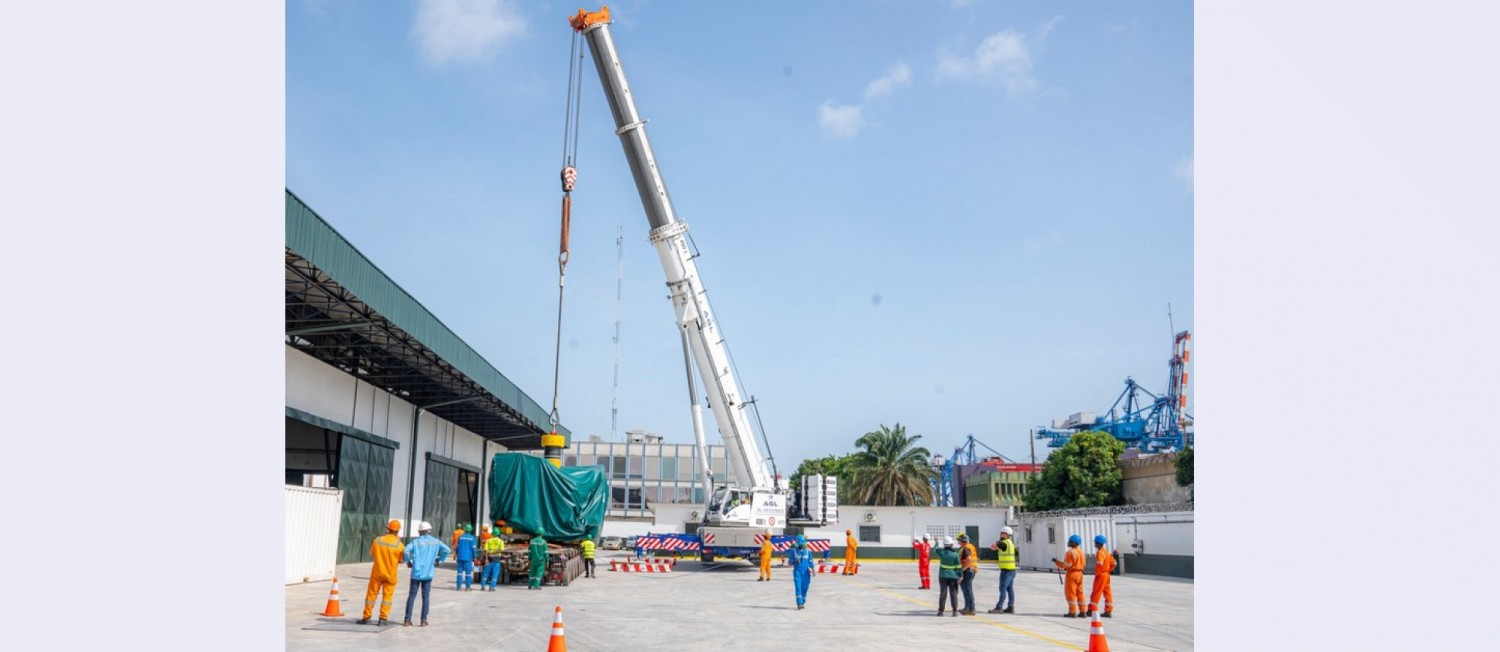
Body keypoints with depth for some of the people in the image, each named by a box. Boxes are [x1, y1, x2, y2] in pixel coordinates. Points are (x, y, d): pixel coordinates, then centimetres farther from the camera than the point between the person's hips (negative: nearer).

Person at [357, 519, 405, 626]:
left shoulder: (378, 540, -8)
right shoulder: (399, 544, -13)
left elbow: (371, 553, 6)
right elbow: (401, 560, -4)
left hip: (377, 572, 1)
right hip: (390, 574, -1)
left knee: (371, 594, 12)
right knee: (387, 596, 7)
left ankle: (366, 617, 16)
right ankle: (383, 618, 3)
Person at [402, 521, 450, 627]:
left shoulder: (416, 541, -2)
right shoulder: (435, 541, 4)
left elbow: (406, 550, -17)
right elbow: (447, 550, -4)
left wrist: (408, 561, -2)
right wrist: (439, 560, 7)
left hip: (416, 573, -1)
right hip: (428, 573, 1)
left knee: (411, 596, 6)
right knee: (425, 597, 7)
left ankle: (407, 620, 4)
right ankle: (423, 620, 5)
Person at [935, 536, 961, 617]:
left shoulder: (941, 552, -6)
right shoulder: (955, 554, -9)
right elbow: (958, 566, -8)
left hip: (943, 576, 1)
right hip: (953, 576, -1)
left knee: (943, 593, 8)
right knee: (953, 594, 4)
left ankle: (941, 611, 9)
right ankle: (955, 611, 1)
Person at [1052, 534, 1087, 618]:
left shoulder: (1070, 552, -16)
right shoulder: (1081, 552, 12)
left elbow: (1067, 565, -18)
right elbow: (1082, 564, 15)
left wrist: (1057, 562, -7)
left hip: (1072, 574, -9)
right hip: (1080, 573, 9)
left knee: (1070, 593, -3)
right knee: (1079, 593, 12)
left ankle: (1072, 612, -4)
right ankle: (1082, 611, 12)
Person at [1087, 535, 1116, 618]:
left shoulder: (1100, 552, -16)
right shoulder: (1106, 552, 13)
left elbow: (1099, 563, -28)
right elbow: (1113, 563, 17)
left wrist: (1096, 573, -17)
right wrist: (1108, 570, 14)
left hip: (1100, 575, -9)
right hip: (1106, 575, 9)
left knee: (1096, 593, -5)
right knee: (1107, 593, 9)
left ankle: (1091, 610, -2)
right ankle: (1108, 611, 10)